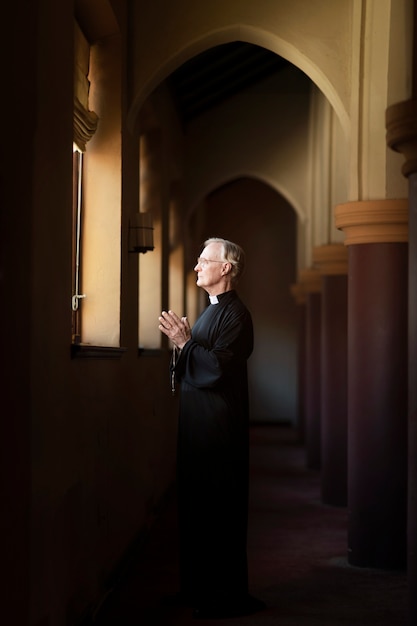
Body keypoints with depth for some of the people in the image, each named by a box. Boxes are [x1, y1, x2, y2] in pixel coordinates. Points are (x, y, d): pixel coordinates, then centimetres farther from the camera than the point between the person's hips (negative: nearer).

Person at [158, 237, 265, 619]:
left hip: (218, 427, -10)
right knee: (195, 505, 14)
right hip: (199, 424, 10)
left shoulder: (235, 314, -12)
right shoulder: (212, 311, 18)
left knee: (218, 508, -5)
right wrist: (183, 342, 4)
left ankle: (227, 595, 3)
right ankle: (199, 587, 24)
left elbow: (219, 368, -22)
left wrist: (184, 343, -21)